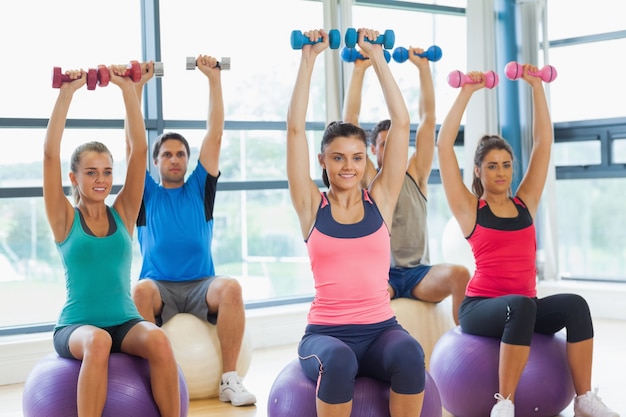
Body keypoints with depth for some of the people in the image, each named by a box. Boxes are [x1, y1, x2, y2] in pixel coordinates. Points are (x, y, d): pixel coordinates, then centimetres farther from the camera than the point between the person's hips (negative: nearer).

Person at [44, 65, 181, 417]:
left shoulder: (123, 215, 9)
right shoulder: (65, 220, 3)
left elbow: (140, 148, 1)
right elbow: (51, 153, -8)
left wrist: (128, 88, -4)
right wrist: (67, 93, -11)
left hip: (125, 322, 2)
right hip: (76, 326, -2)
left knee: (158, 340, -31)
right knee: (97, 341, -37)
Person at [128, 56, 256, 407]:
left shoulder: (199, 188, 15)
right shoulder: (147, 194, 14)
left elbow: (215, 134, 8)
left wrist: (215, 78, 3)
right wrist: (136, 87, -2)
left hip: (201, 286, 1)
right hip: (160, 288, -1)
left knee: (231, 287, -33)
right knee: (141, 289, -36)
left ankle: (230, 379, -28)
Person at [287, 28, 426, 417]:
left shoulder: (380, 200, 8)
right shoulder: (312, 206, 5)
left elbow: (402, 123, 4)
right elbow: (296, 128, -1)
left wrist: (377, 57, 6)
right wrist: (309, 59, 0)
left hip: (382, 329, 2)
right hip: (327, 333, -1)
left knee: (409, 353, -33)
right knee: (338, 360, -36)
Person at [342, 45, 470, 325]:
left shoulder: (416, 175, 13)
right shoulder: (368, 180, 8)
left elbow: (428, 118, 8)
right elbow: (350, 122, 0)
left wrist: (423, 67, 3)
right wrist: (359, 71, -3)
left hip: (419, 273, 2)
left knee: (460, 274, -29)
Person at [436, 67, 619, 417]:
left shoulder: (525, 203, 12)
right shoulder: (469, 209, 2)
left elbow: (544, 141, 10)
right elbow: (444, 145, -6)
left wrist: (537, 86, 7)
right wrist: (467, 92, -6)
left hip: (525, 306, 4)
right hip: (481, 308, -4)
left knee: (575, 304, -26)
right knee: (521, 305, -37)